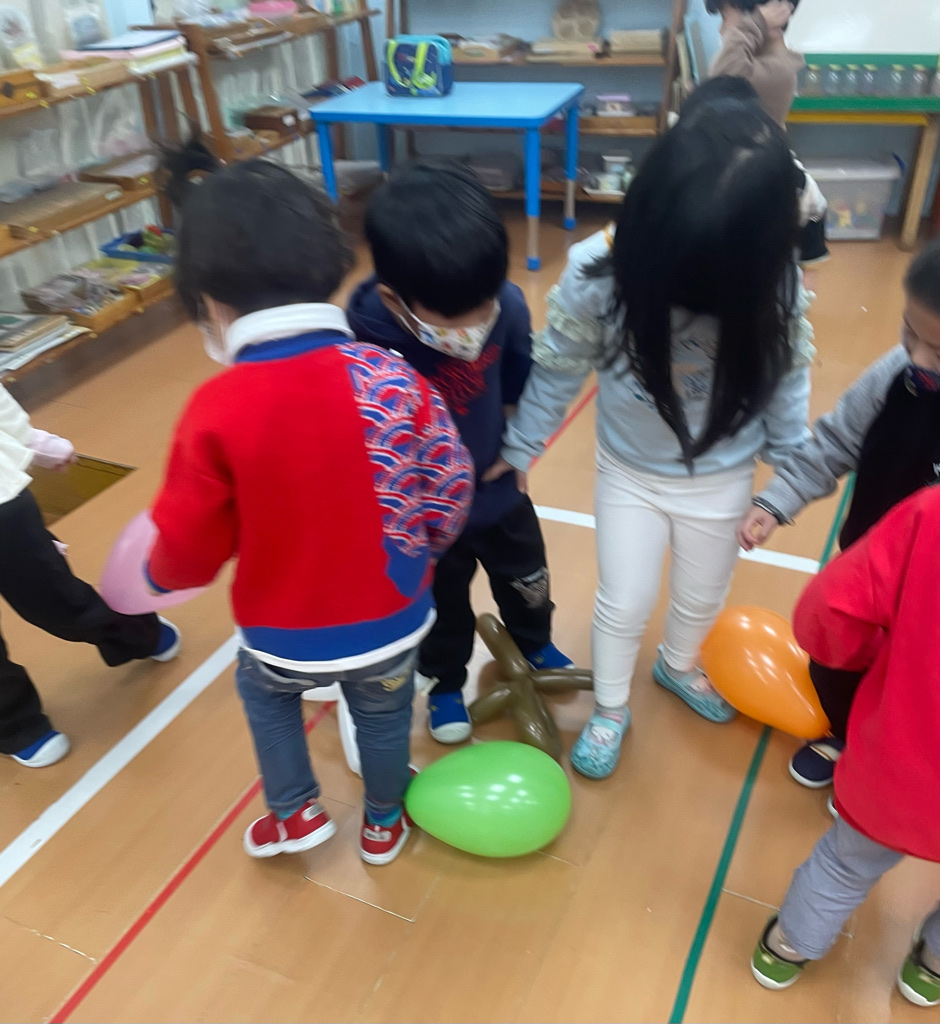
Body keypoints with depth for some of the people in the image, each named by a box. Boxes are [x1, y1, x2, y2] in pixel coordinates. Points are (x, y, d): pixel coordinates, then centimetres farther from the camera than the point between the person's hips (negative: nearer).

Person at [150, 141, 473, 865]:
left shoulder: (217, 411, -23)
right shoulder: (395, 378, -18)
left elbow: (191, 550, -14)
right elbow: (451, 495, -10)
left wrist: (159, 573, 10)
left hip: (285, 636, -1)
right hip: (391, 622, 2)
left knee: (264, 689, 34)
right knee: (383, 715, 30)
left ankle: (295, 813, 43)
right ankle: (384, 824, 54)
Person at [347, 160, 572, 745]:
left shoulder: (507, 307, -26)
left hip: (499, 493, 4)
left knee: (527, 582, 30)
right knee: (441, 608, 24)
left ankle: (535, 645, 63)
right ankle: (446, 681, 55)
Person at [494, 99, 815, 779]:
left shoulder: (773, 285, -25)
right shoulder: (599, 269, -29)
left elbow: (786, 376, -8)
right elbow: (556, 372, -14)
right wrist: (515, 454, -3)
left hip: (722, 478, 2)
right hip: (630, 472, -1)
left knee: (702, 599, 23)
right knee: (624, 604, 13)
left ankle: (679, 666, 58)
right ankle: (610, 709, 42)